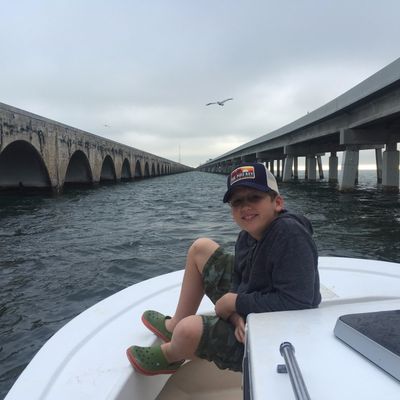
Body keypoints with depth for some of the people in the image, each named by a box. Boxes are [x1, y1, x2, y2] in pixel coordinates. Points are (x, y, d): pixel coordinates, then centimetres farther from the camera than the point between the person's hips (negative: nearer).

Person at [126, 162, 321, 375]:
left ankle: (169, 355, 12)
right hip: (246, 318, 9)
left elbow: (296, 303, -35)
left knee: (190, 329, -30)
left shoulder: (290, 235, -29)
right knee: (200, 248, 9)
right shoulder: (247, 236, -4)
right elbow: (239, 283, 3)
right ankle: (175, 327, 22)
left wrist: (234, 302, -24)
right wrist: (237, 316, -20)